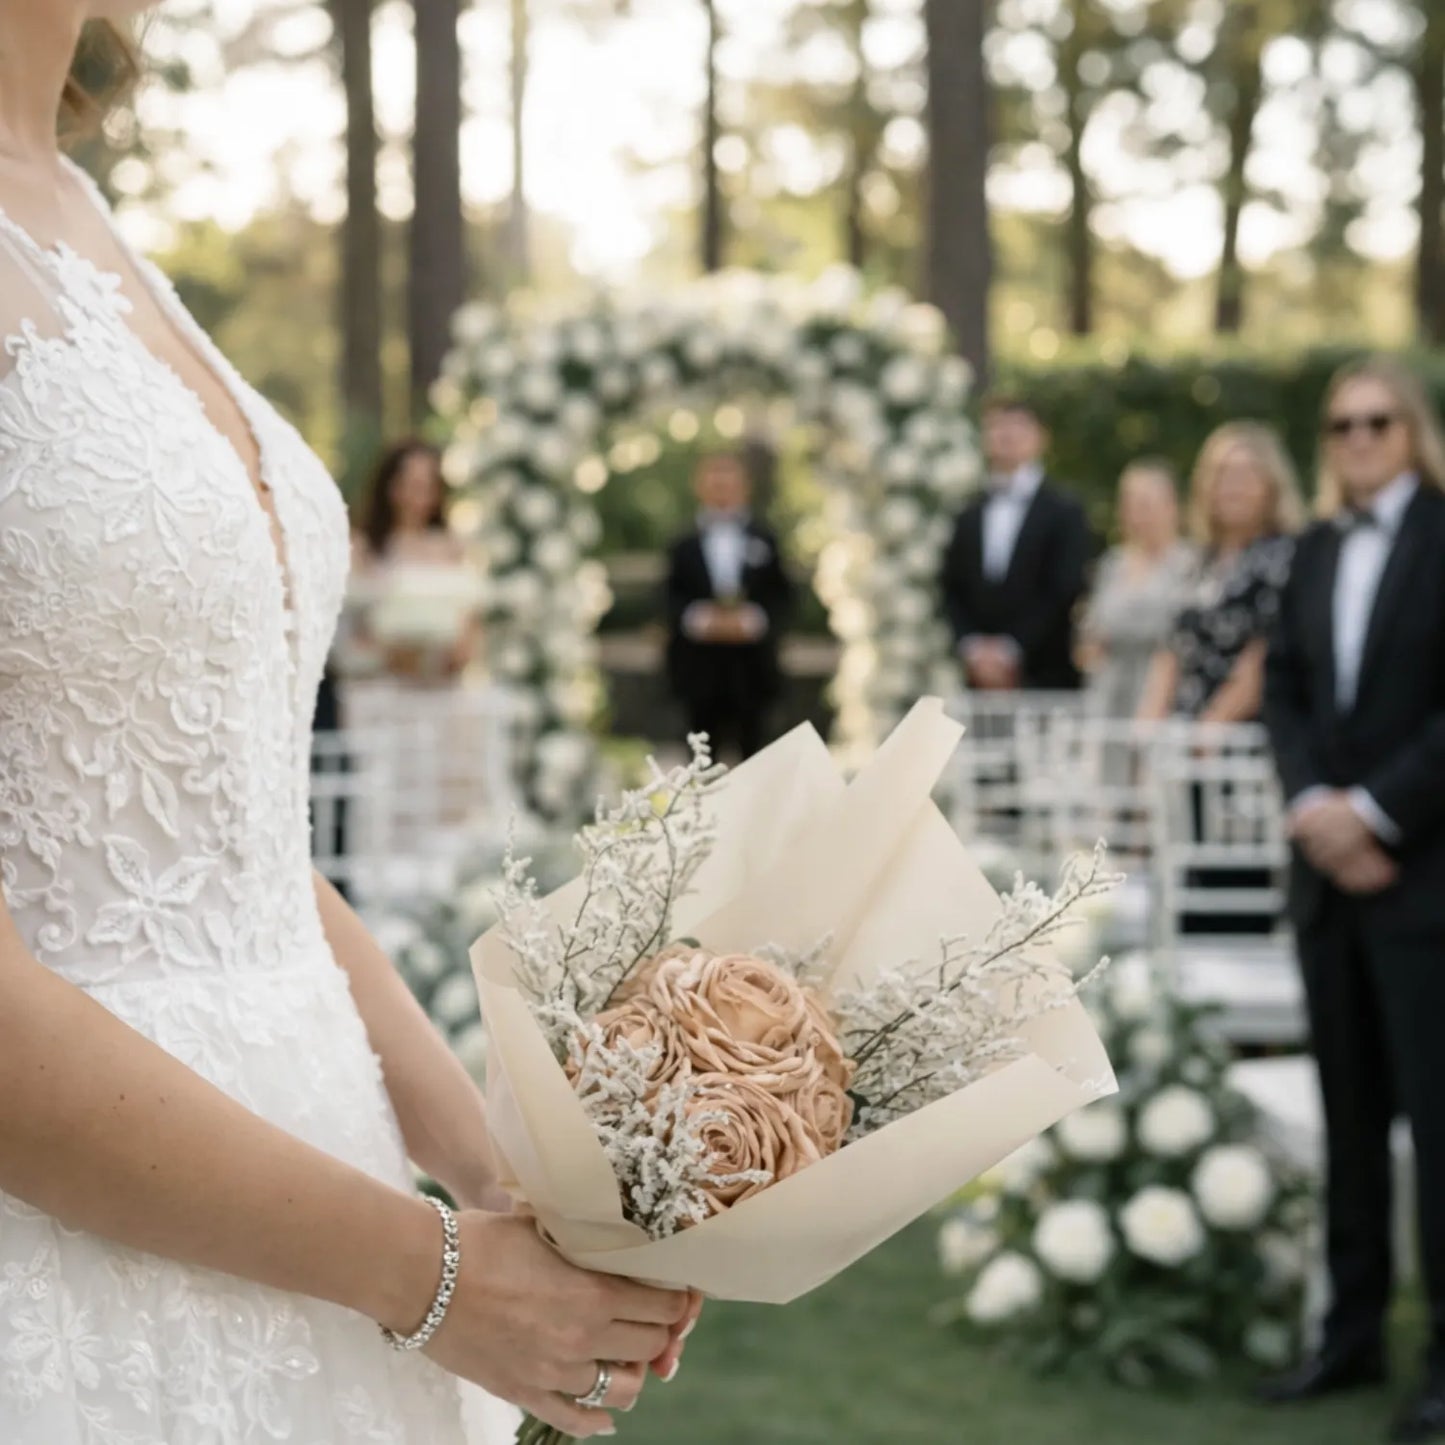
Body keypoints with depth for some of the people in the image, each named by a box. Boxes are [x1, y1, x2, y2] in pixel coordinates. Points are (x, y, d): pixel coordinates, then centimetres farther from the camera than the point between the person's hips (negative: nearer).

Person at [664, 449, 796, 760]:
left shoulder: (764, 542, 7)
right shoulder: (684, 548, 8)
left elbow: (782, 598, 2)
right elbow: (670, 601, 1)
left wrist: (754, 620, -16)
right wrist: (698, 619, -17)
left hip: (752, 666, 0)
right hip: (700, 668, 0)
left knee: (754, 749, 6)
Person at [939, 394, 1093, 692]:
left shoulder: (1065, 513, -1)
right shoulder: (970, 517, 14)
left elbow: (1064, 592, -7)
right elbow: (953, 591, 13)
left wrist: (1011, 648, -12)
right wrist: (972, 646, -3)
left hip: (1046, 678, -4)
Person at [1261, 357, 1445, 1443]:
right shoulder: (1318, 549, 14)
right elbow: (1286, 688, 11)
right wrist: (1311, 804, -5)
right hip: (1330, 868, 6)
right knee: (1349, 1108, 11)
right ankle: (1354, 1333, 19)